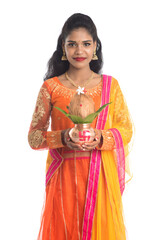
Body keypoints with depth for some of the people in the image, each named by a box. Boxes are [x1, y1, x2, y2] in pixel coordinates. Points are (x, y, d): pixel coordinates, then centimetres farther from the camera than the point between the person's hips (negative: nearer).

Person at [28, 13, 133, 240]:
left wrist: (101, 138, -14)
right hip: (64, 176, -1)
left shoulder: (110, 85, 4)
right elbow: (33, 137, 1)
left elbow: (126, 130, 6)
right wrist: (62, 137, -18)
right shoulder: (50, 87, 1)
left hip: (101, 175, 1)